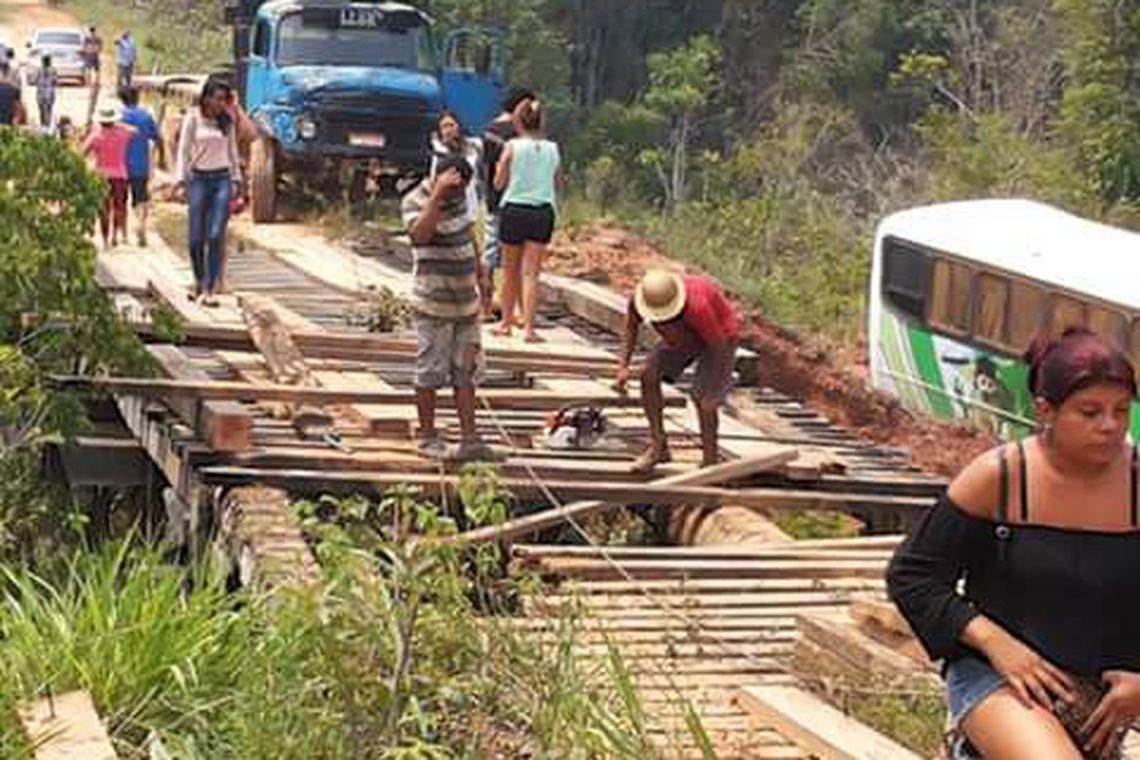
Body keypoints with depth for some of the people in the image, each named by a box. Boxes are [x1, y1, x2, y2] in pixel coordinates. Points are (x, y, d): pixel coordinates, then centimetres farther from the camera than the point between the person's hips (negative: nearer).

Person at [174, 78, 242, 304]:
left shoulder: (227, 122, 9)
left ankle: (210, 288, -7)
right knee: (197, 237, 1)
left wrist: (236, 179, 12)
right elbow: (183, 151, 0)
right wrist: (180, 180, -6)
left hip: (222, 179, 2)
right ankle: (199, 282, 22)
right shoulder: (193, 118, -1)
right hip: (199, 178, -2)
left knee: (216, 235, -8)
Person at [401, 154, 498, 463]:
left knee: (466, 371, 8)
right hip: (433, 303, -8)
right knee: (431, 371, 0)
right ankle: (427, 436, 11)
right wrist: (438, 194, -38)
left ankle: (469, 440, 12)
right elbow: (419, 234, -36)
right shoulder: (416, 201, -14)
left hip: (465, 301, 8)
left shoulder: (458, 197, 9)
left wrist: (479, 270, 31)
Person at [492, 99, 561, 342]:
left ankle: (507, 322, 24)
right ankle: (528, 327, -8)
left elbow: (499, 183, -1)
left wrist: (500, 166, 16)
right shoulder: (553, 149, 2)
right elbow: (556, 182, 11)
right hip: (543, 211, 1)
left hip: (513, 210, -1)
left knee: (511, 271, 12)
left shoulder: (513, 146, -6)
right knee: (531, 273, 0)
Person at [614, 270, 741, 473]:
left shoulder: (697, 307, -44)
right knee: (648, 375, -10)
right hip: (685, 335, 6)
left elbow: (719, 344, -30)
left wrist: (713, 390, -26)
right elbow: (631, 326, -3)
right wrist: (623, 365, -13)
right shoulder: (639, 299, -26)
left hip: (720, 334, -6)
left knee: (702, 398, -16)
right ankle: (659, 447, 0)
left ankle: (711, 462, 2)